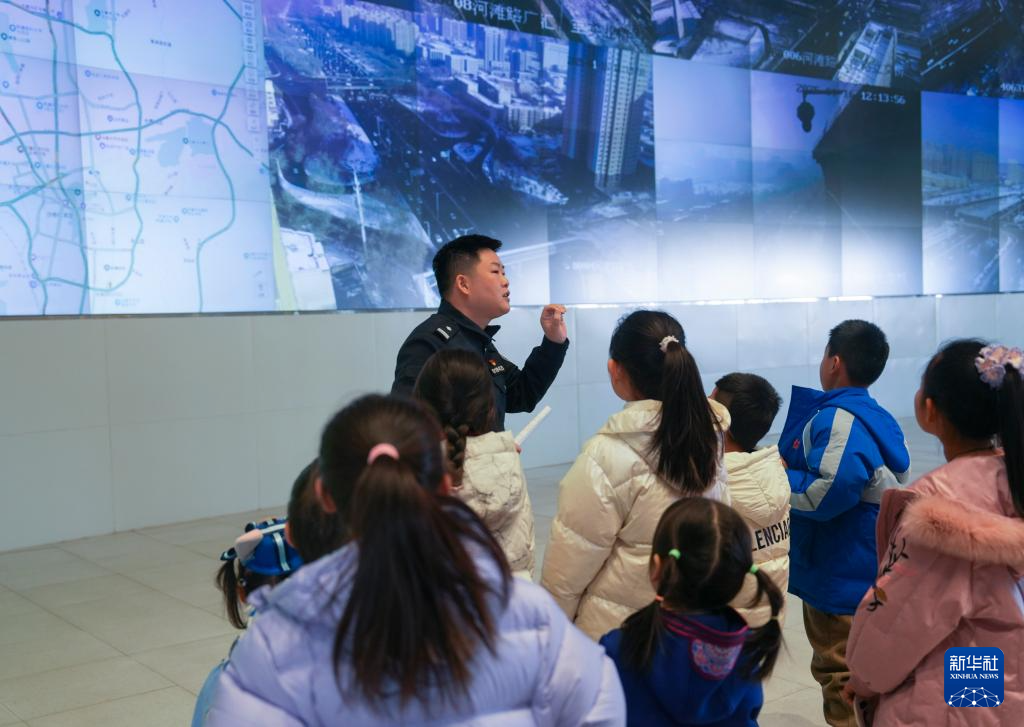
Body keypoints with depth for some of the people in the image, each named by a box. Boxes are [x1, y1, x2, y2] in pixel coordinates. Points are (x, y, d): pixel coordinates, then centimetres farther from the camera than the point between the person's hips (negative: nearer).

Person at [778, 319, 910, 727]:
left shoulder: (838, 418, -21)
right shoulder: (877, 418, 10)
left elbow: (827, 492, -32)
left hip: (841, 579, -10)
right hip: (868, 575, 10)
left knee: (841, 678, 3)